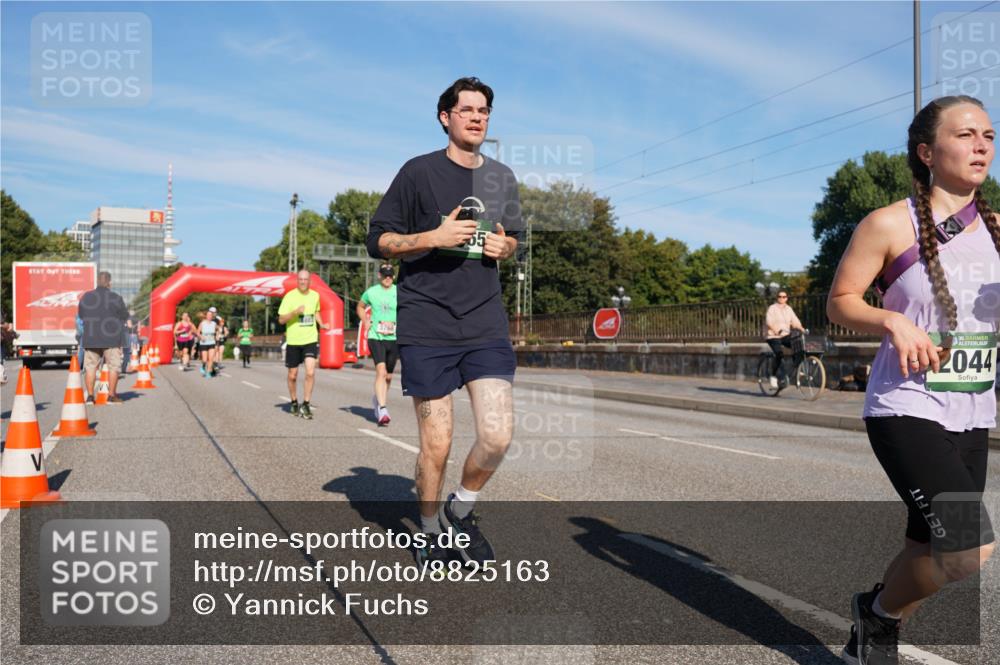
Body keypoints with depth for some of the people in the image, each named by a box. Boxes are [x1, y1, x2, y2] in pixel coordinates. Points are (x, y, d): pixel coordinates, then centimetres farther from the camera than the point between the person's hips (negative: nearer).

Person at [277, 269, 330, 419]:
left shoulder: (315, 296, 3)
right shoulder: (290, 296, -7)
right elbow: (281, 319, -8)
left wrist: (321, 324, 7)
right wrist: (295, 312, -24)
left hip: (310, 340, 1)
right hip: (293, 341, -1)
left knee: (310, 372, -14)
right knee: (292, 375, 9)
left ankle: (306, 404, -4)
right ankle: (294, 402, 30)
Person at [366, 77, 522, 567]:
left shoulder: (502, 178, 13)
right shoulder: (419, 172, 0)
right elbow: (378, 241, 0)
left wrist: (504, 246, 2)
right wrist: (433, 237, -15)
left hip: (486, 323, 4)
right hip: (426, 326, -4)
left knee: (498, 436, -8)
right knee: (436, 446, 0)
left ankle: (462, 509, 21)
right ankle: (430, 535, 25)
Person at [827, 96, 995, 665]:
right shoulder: (890, 224, -8)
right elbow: (840, 302, -4)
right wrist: (894, 322, -22)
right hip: (906, 410, -6)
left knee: (931, 552, 13)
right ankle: (878, 612, 12)